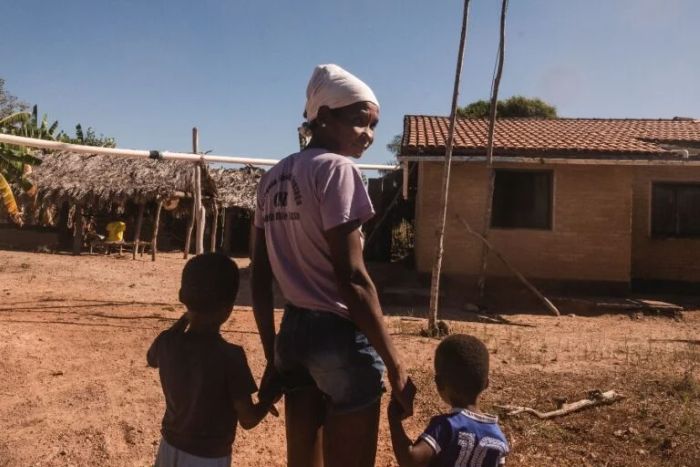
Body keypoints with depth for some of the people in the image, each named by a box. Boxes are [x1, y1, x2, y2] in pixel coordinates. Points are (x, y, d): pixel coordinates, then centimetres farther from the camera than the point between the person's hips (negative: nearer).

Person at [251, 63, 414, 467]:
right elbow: (351, 277, -19)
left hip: (293, 331, 8)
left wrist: (273, 357, 16)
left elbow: (260, 279, 10)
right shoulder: (336, 168, -13)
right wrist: (395, 362, -13)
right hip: (340, 335, -8)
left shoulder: (274, 178, 11)